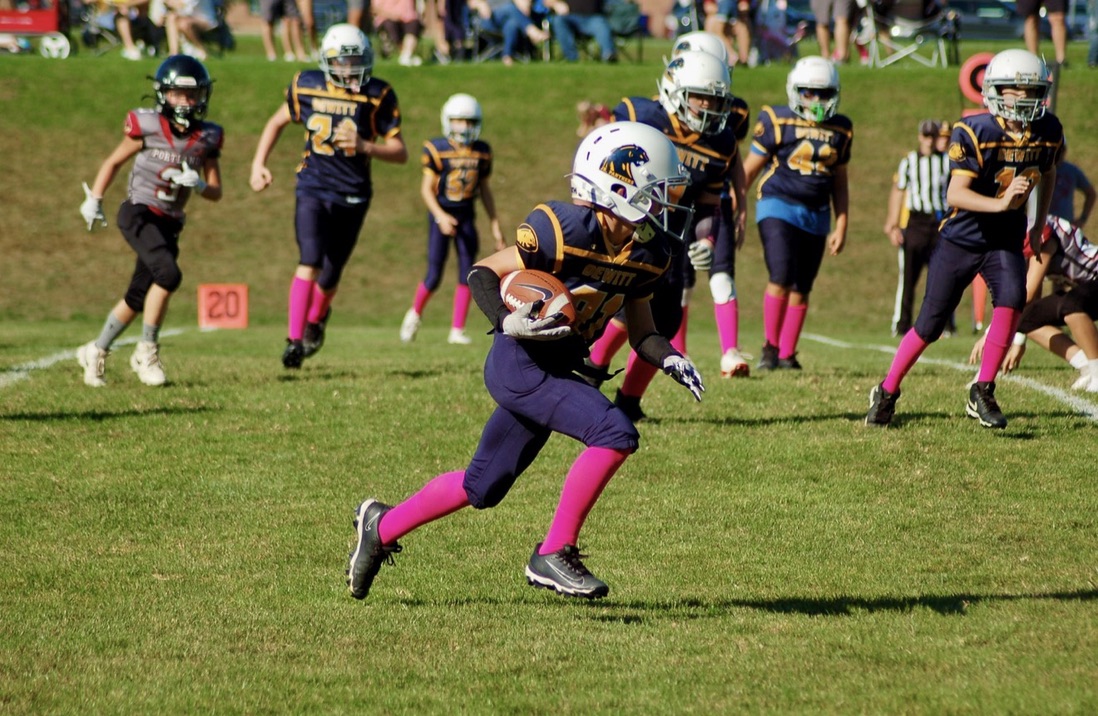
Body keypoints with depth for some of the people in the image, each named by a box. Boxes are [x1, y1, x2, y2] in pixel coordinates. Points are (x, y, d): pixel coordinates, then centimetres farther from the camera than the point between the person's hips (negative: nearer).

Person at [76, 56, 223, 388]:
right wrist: (93, 199, -1)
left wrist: (198, 184, -16)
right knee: (168, 275, -25)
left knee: (138, 298, 10)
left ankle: (96, 352, 29)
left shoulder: (207, 138, 2)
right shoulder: (147, 126, -8)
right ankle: (146, 351, -13)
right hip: (139, 214, -5)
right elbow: (114, 162, 6)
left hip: (169, 223, 5)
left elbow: (216, 193, 5)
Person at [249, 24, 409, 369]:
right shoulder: (307, 86, -3)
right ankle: (294, 340, -16)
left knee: (329, 276, 10)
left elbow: (400, 153, -9)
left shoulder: (378, 96, -9)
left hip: (352, 197, 0)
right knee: (310, 262, -20)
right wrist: (258, 164, 5)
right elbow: (278, 122, 15)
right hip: (313, 189, 0)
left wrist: (365, 146, -26)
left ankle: (317, 317, 43)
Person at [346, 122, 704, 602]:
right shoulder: (565, 232, -20)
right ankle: (554, 554, -14)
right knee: (615, 434, -24)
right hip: (520, 365, -8)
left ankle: (381, 526, 36)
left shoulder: (648, 254, 2)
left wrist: (671, 360, -8)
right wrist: (509, 323, -26)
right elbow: (482, 273, -10)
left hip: (556, 371, 8)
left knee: (482, 488, 17)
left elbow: (641, 332, 12)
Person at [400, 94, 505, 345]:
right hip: (441, 215, -4)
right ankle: (414, 314, 23)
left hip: (466, 217, 4)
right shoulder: (437, 149, -9)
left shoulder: (482, 152, 4)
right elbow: (427, 188, -9)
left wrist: (496, 227, 10)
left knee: (467, 273, -2)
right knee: (434, 276, -4)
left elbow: (485, 190, 11)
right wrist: (440, 216, -24)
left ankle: (457, 330, 4)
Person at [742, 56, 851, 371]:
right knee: (781, 277, -16)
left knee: (801, 288, 4)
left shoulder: (840, 130, 9)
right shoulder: (777, 122, -4)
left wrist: (841, 227, 12)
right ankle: (770, 346, -1)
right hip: (779, 207, -4)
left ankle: (787, 354, 13)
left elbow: (839, 182, 17)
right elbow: (750, 169, 2)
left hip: (816, 216, 4)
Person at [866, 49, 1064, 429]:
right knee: (930, 324, 2)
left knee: (1011, 300, -24)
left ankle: (982, 393, -13)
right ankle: (887, 391, 23)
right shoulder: (974, 133, -21)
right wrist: (1000, 204, -41)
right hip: (961, 239, -3)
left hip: (1006, 240, 3)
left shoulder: (1048, 131, -4)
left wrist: (1040, 224, 15)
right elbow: (955, 194, -27)